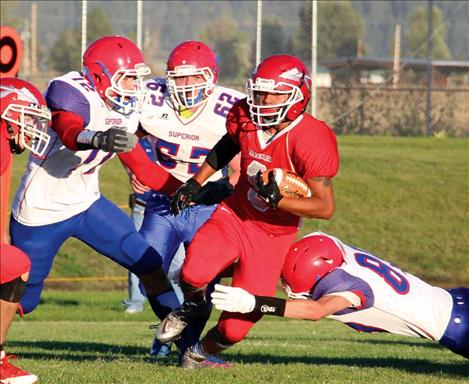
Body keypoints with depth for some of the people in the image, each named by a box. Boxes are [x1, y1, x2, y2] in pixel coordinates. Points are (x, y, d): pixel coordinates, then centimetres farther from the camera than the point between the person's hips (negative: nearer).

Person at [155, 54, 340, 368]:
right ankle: (192, 306, 10)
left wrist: (277, 200, -34)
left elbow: (325, 207, -22)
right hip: (235, 213, 3)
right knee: (194, 274, -29)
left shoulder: (310, 142, -25)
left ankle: (199, 354, 31)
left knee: (235, 328, -5)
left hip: (273, 234, -3)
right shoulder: (246, 118, -9)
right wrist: (195, 182, 14)